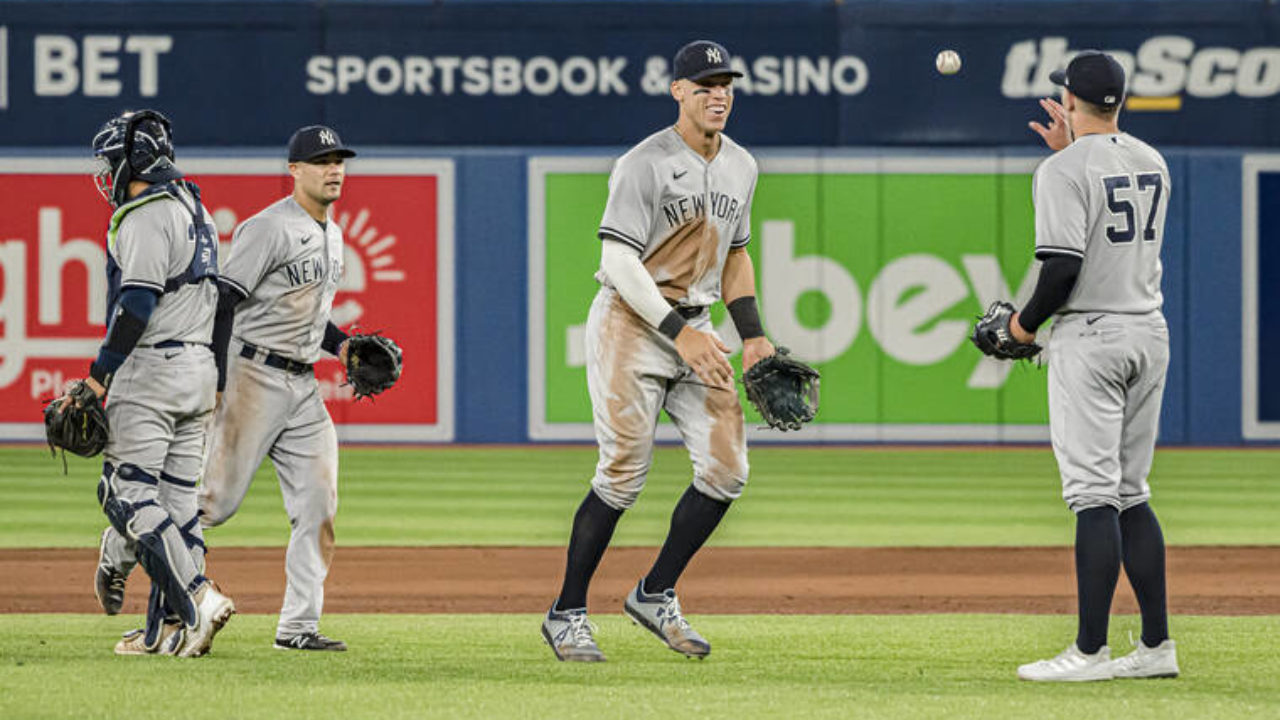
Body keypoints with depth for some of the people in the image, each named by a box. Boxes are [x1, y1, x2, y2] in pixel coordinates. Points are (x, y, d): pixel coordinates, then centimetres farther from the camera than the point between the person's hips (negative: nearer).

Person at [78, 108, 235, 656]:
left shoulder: (144, 215, -12)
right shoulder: (195, 211, 18)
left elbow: (137, 302, -21)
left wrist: (99, 374, -16)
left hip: (150, 366, -9)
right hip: (200, 372, 9)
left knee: (127, 493, -9)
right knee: (175, 497, 8)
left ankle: (197, 597, -20)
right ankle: (171, 627, 6)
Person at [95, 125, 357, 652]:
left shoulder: (331, 235, 17)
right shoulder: (269, 228, -11)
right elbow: (223, 301, -16)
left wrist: (339, 345, 11)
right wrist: (214, 384, -23)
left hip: (302, 386, 8)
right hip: (255, 376, -8)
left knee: (319, 506, -1)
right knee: (217, 499, -8)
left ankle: (299, 626, 1)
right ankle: (124, 544, 15)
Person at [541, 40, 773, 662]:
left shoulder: (741, 167, 11)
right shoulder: (645, 165, -12)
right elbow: (618, 262, -18)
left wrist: (752, 336, 10)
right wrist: (681, 333, -24)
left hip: (695, 333, 7)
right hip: (632, 326, -7)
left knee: (726, 470, -3)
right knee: (624, 474, -10)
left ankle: (655, 594, 12)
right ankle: (567, 614, 2)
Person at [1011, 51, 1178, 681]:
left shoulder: (1064, 171, -13)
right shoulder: (1152, 162, 11)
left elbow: (1064, 267, -20)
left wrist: (1027, 322, -4)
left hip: (1090, 335, -7)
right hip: (1150, 332, 7)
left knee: (1094, 494, -8)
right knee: (1131, 494, 13)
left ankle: (1090, 651, -9)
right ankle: (1156, 646, 10)